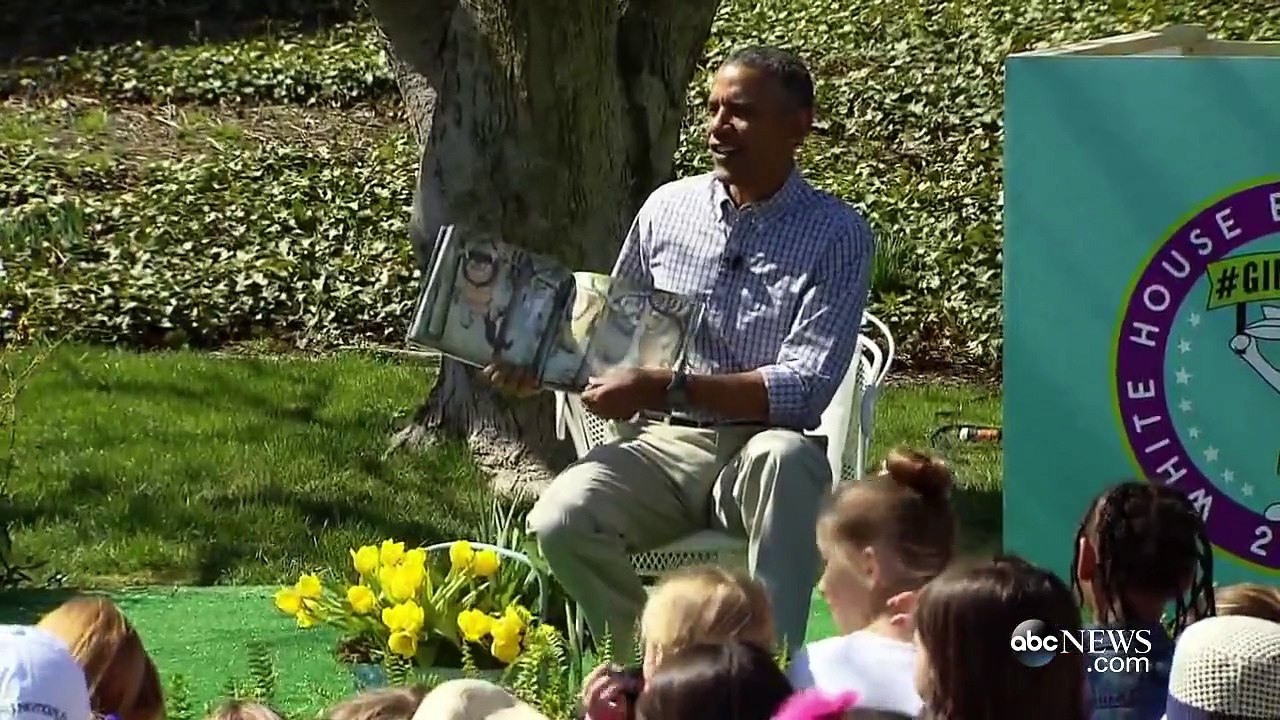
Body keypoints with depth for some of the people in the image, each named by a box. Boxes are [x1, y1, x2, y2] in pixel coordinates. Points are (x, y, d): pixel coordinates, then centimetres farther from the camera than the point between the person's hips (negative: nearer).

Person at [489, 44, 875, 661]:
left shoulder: (837, 236, -5)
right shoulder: (667, 207, 8)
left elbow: (805, 387, -16)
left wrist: (666, 389, -24)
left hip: (759, 449, -3)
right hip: (661, 446, 3)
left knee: (786, 455, -39)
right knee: (561, 520, -27)